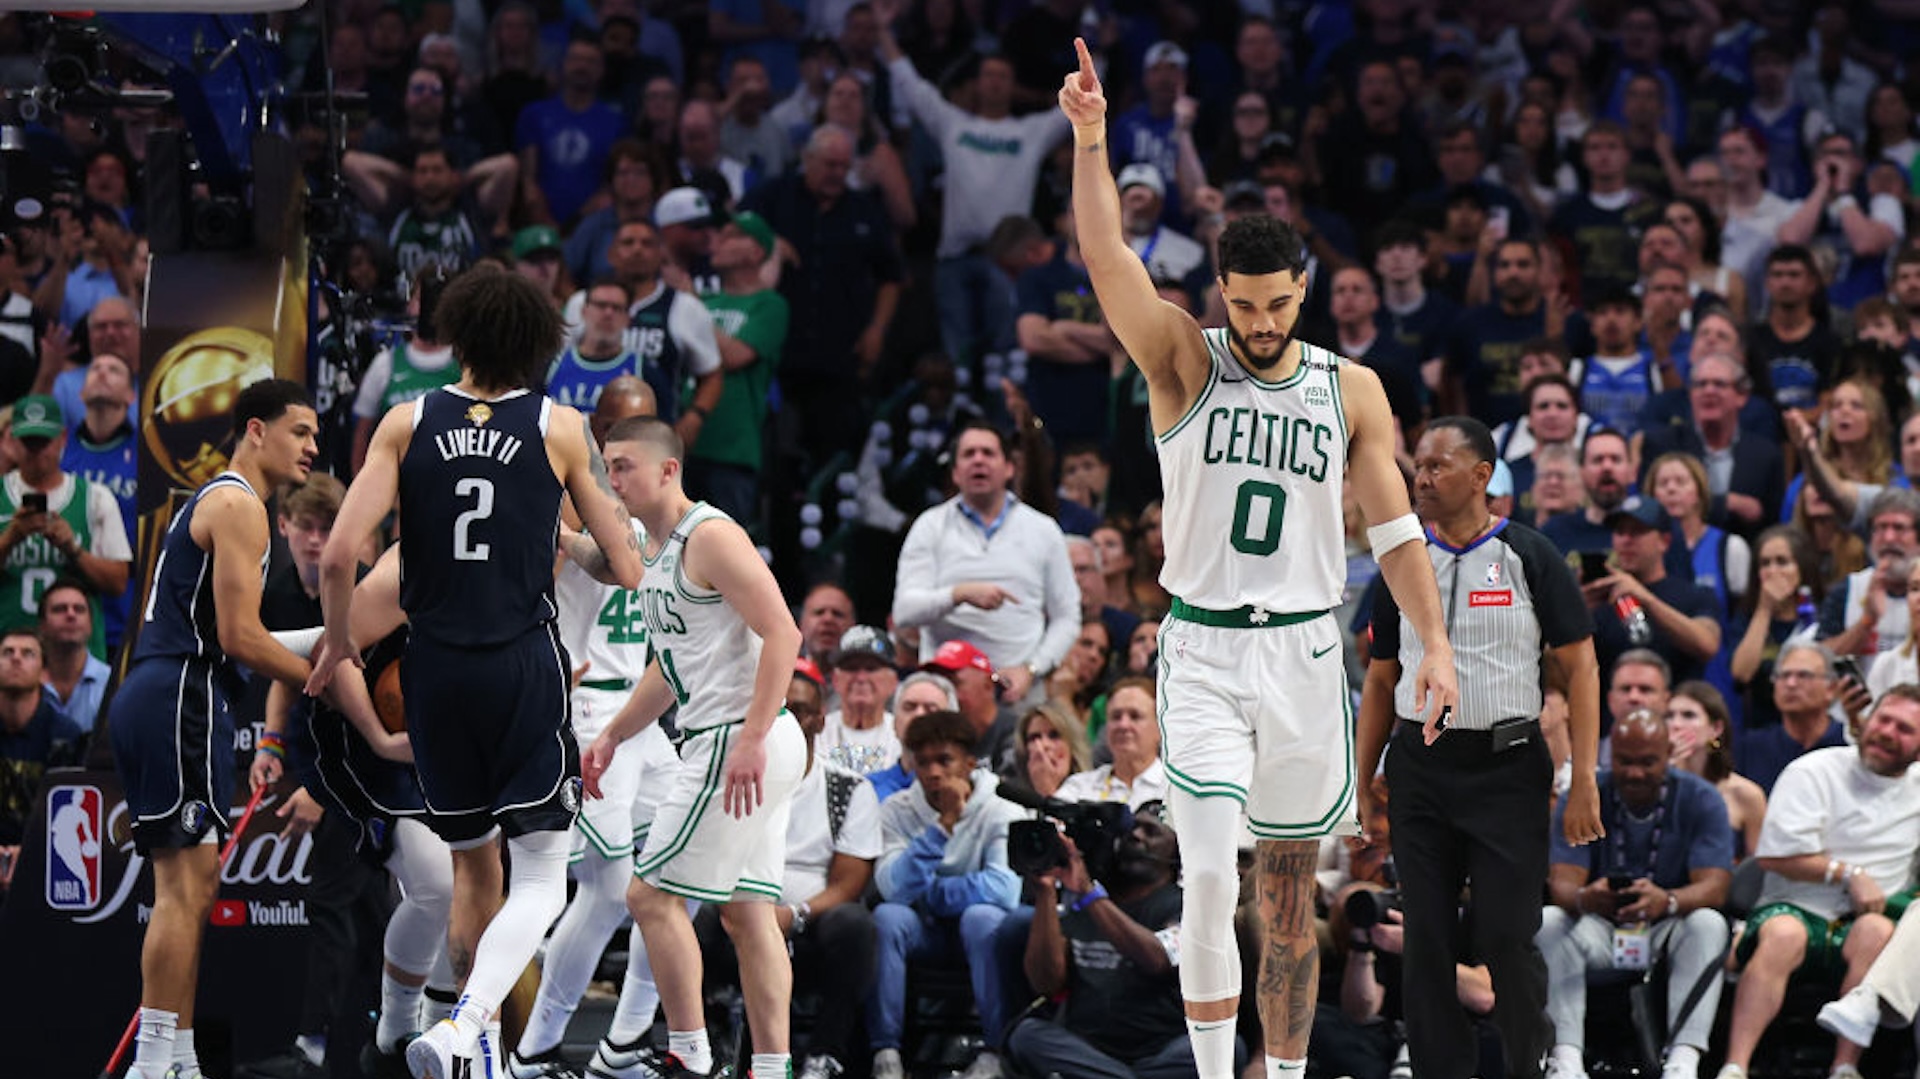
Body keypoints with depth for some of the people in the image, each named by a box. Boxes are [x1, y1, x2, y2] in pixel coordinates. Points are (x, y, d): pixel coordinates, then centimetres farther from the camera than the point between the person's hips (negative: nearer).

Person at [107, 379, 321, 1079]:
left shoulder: (209, 501, 24)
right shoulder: (239, 504, -8)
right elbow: (240, 636, -15)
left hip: (153, 699, 11)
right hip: (181, 700, -11)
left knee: (191, 890, 11)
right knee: (184, 886, -13)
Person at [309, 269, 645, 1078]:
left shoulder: (407, 425, 0)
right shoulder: (559, 428, -2)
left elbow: (339, 555, -8)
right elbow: (629, 569, -1)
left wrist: (338, 642, 10)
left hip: (434, 669, 3)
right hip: (526, 665, -3)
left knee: (472, 865, 20)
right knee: (541, 879, 0)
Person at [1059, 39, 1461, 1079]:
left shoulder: (1350, 390, 6)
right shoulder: (1185, 363, -1)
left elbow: (1394, 526, 5)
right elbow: (1106, 258, -13)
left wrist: (1434, 642, -5)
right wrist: (1090, 138, -26)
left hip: (1306, 652, 3)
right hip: (1203, 651, -2)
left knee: (1290, 893, 8)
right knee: (1210, 880, -15)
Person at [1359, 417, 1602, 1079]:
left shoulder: (1528, 557, -1)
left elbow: (1580, 668, -2)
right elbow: (1381, 681, 16)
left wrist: (1584, 784, -9)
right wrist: (1360, 784, 9)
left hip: (1506, 769, -4)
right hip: (1420, 769, 4)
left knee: (1507, 937, -7)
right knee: (1427, 940, 3)